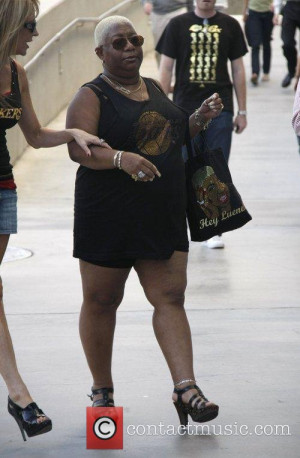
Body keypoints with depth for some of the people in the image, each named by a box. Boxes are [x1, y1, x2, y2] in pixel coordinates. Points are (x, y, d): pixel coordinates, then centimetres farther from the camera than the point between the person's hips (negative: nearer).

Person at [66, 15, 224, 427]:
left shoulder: (154, 89, 15)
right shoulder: (92, 97, -6)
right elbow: (78, 149, -18)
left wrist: (200, 118, 9)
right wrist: (122, 159, -34)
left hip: (163, 216, 5)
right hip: (108, 217, -5)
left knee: (170, 297, -3)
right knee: (101, 301, 6)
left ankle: (185, 387, -7)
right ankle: (102, 390, 20)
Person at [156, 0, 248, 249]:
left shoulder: (230, 25, 6)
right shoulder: (178, 25, 3)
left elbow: (238, 69, 9)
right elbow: (166, 67, 4)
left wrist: (242, 111, 7)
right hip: (185, 109, -1)